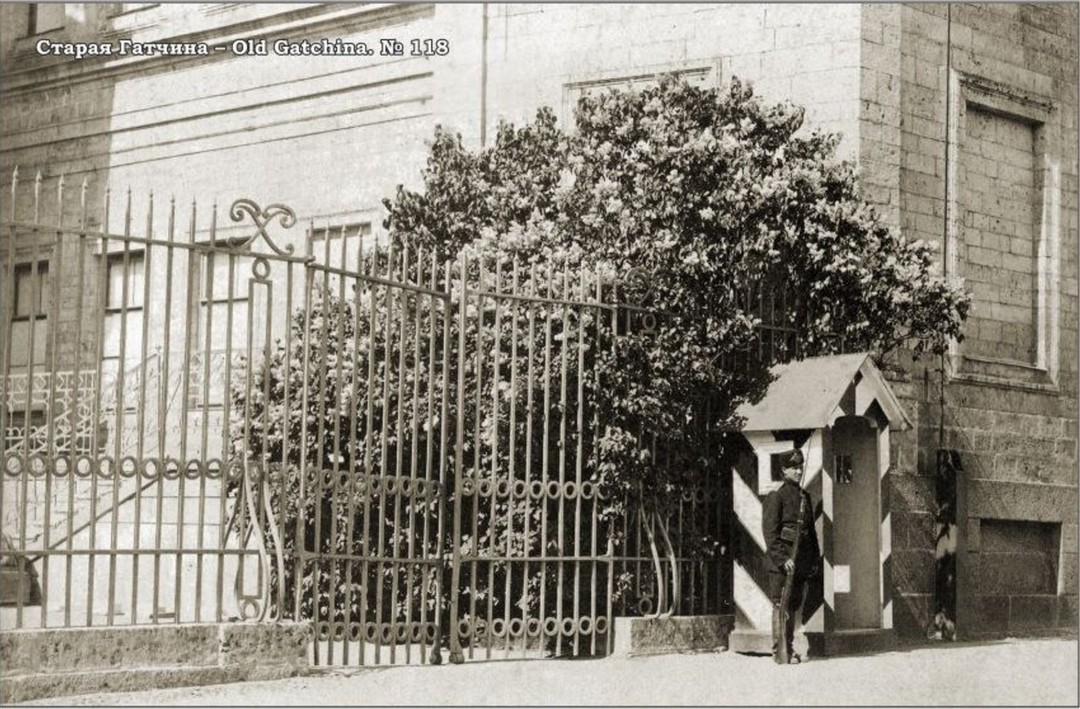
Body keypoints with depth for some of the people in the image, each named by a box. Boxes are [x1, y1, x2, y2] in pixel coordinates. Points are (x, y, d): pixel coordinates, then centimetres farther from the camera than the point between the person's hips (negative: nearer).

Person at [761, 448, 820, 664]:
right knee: (781, 605, -7)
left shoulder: (805, 496, 16)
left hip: (801, 562, 7)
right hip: (781, 560, -7)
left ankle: (789, 648, 16)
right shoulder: (776, 496, -7)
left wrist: (814, 559, 16)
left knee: (794, 605, 10)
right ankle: (779, 650, -6)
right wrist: (783, 559, -19)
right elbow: (770, 532, -12)